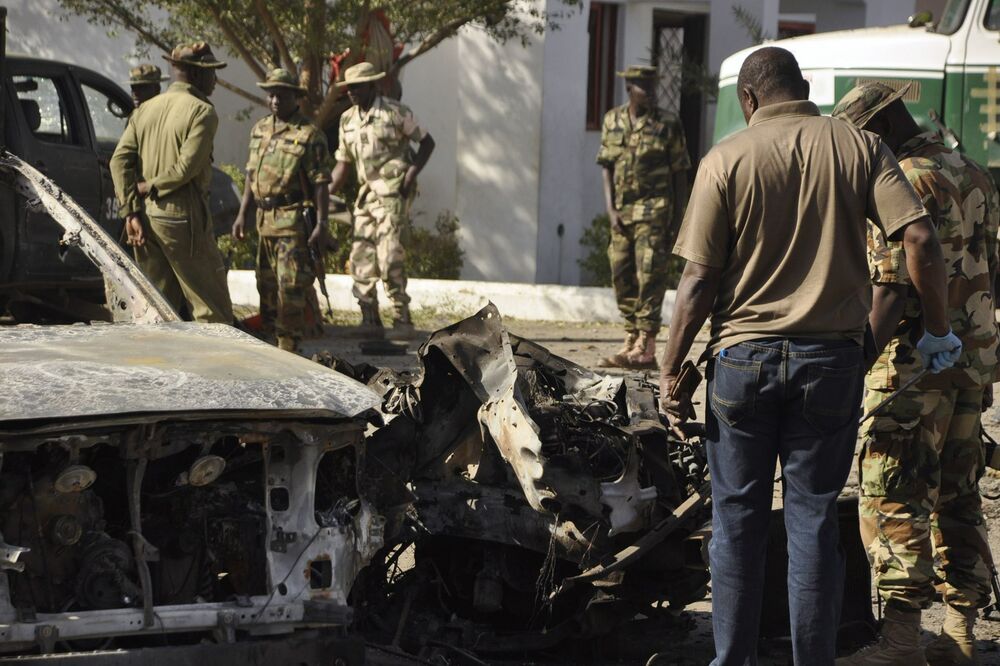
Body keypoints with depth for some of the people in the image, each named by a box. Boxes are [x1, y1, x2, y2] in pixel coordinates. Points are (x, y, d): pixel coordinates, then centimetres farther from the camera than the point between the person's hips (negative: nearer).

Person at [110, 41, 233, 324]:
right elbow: (187, 167, -17)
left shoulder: (145, 110, 13)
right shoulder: (202, 112, -7)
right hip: (181, 216, -7)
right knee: (212, 308, -3)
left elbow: (119, 160, 4)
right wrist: (150, 187, -3)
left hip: (146, 216, 7)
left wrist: (131, 212, -1)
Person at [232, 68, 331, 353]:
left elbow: (320, 184, -11)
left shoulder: (309, 135, -8)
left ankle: (289, 350, -5)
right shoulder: (260, 130, 13)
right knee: (267, 287, 11)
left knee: (290, 288, -9)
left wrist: (321, 225, -17)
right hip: (265, 220, 7)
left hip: (294, 222, -7)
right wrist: (242, 214, 13)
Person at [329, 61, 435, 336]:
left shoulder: (396, 112, -5)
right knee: (360, 256, 2)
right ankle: (369, 320, 8)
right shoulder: (348, 120, 12)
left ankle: (402, 318, -5)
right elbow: (343, 162, 15)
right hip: (365, 195, 6)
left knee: (389, 256, -13)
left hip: (392, 193, -6)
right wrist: (326, 194, 3)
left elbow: (427, 142, 2)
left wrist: (412, 172, -9)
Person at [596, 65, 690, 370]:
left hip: (654, 211, -5)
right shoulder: (612, 121, 9)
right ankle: (632, 339, 16)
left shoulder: (668, 125, -1)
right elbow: (606, 167, 10)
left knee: (650, 277, -9)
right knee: (622, 277, 7)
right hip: (621, 213, 5)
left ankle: (645, 348, -10)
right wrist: (611, 210, 0)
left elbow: (680, 175, 1)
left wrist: (678, 219, -3)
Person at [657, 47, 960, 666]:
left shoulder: (726, 160, -4)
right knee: (814, 516, 8)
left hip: (744, 357, -1)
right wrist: (938, 331, 2)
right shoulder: (860, 147, 0)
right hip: (831, 358, 1)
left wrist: (670, 370, 0)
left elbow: (700, 278, -7)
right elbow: (921, 239, -10)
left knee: (738, 515, 9)